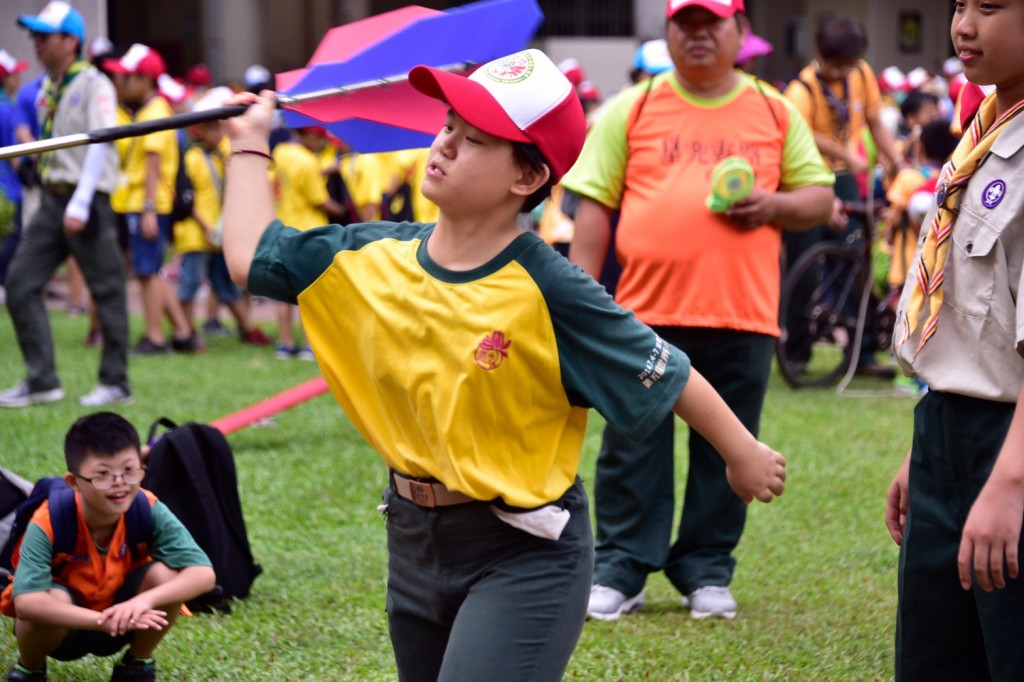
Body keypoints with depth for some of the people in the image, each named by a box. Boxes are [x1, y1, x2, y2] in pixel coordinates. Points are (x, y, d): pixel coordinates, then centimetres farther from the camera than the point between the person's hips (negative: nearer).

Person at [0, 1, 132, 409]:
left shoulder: (94, 85, -8)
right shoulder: (47, 89, 15)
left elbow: (99, 144, -16)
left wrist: (80, 204, -21)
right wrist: (55, 201, 12)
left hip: (87, 199, -8)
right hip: (52, 199, 8)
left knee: (106, 290, -1)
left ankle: (115, 383, 7)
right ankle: (41, 380, 3)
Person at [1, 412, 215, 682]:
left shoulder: (149, 511, -23)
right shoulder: (49, 523, -30)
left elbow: (204, 574, -29)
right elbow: (26, 602, -42)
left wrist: (144, 601, -45)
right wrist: (104, 620, -49)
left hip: (124, 625, 3)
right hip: (66, 627, -3)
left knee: (165, 574, -25)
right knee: (53, 599, -36)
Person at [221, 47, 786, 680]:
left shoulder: (548, 291, -19)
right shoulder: (375, 255, -4)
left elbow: (667, 373, -10)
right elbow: (250, 256, 5)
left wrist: (744, 455, 0)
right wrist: (251, 145, 10)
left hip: (524, 556, -6)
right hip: (415, 540, 7)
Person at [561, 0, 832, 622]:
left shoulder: (775, 113, 11)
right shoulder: (631, 110, 7)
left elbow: (820, 196, 14)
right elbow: (595, 205, 5)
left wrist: (774, 206, -8)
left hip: (743, 315, 1)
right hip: (647, 311, -1)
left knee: (725, 453, 6)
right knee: (633, 447, 1)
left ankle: (707, 572, 17)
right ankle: (620, 571, 9)